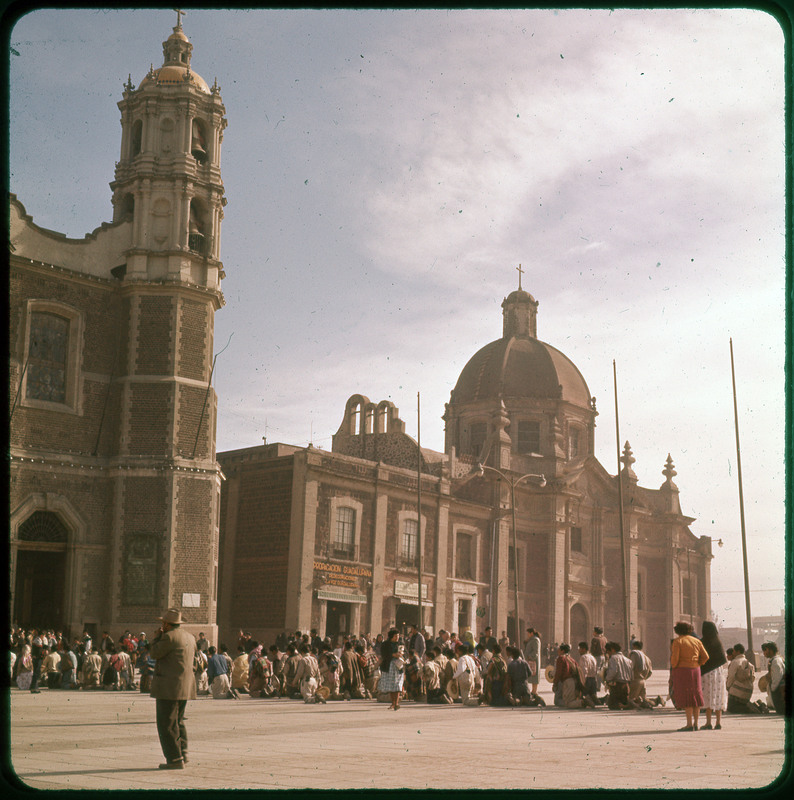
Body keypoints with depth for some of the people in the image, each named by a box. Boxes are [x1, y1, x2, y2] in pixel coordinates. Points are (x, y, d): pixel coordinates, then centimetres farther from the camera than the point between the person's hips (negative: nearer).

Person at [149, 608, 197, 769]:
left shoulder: (169, 637, -14)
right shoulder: (189, 638, 12)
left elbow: (154, 653, -8)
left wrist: (158, 636, 6)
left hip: (169, 687, -9)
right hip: (185, 686, 9)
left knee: (167, 724, -4)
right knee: (178, 721, 20)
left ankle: (175, 759, -6)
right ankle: (183, 753, 15)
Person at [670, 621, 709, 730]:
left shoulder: (677, 641, -7)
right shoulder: (696, 641, 9)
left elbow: (674, 658, -15)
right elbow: (705, 656, 4)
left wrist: (673, 668, 1)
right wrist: (698, 665, 14)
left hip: (682, 671, -6)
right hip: (695, 671, 6)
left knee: (686, 697, -5)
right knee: (695, 696, 10)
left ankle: (689, 724, -9)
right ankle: (695, 723, 12)